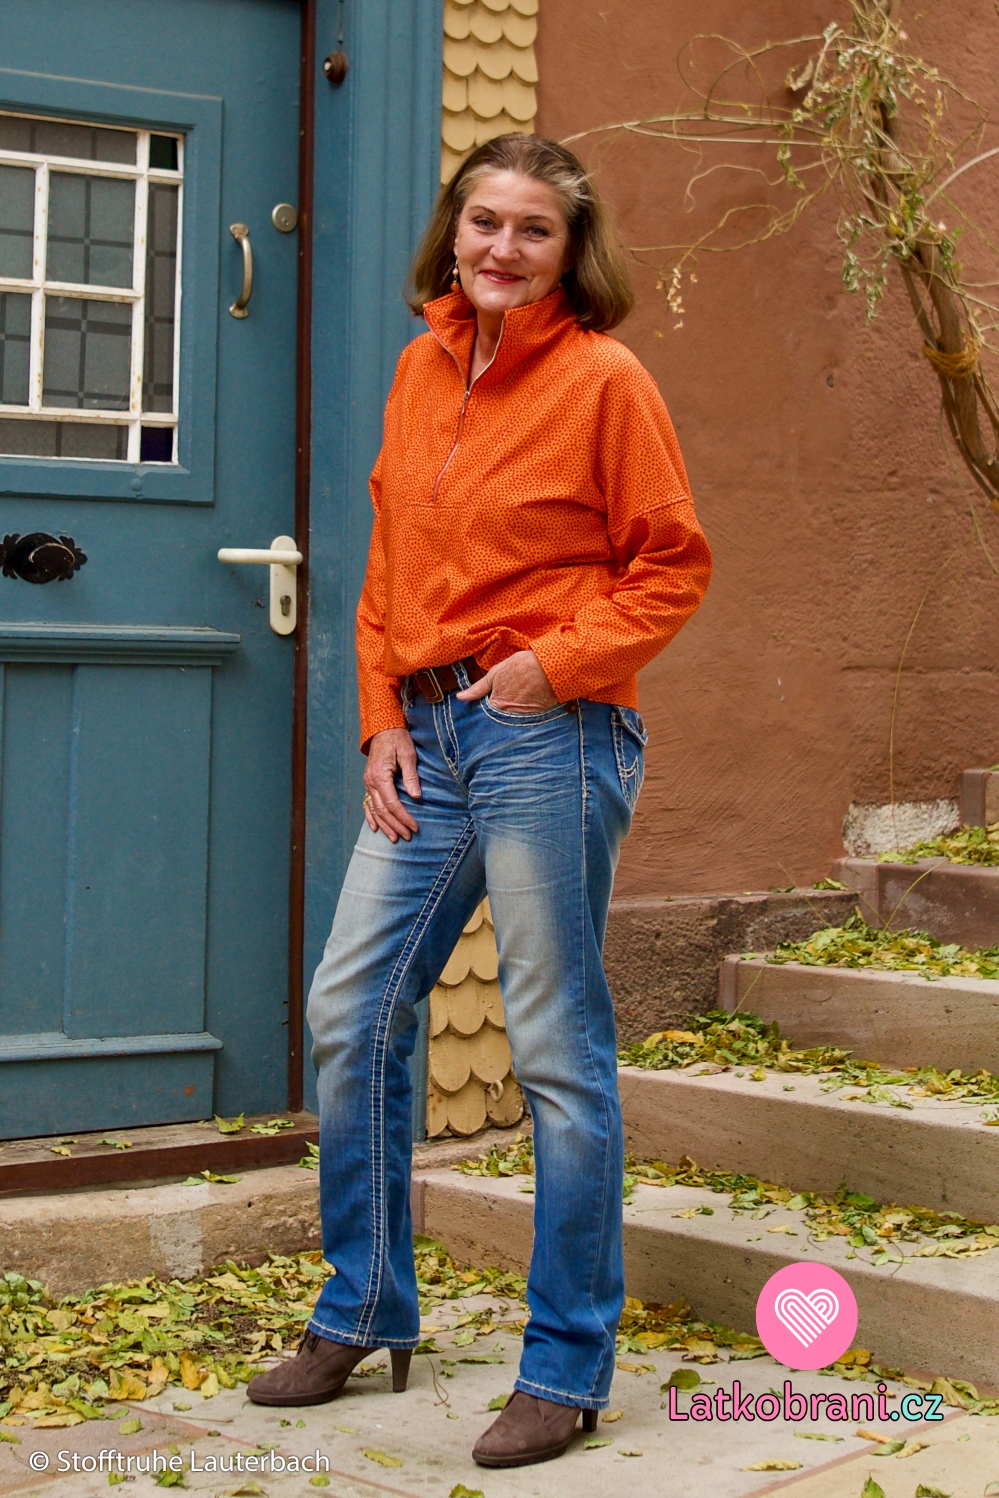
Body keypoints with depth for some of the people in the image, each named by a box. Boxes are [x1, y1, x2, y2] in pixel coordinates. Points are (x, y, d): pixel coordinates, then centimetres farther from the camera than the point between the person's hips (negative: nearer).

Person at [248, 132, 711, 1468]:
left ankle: (566, 1369, 12)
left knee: (559, 1050, -1)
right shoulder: (420, 371, 12)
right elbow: (391, 565, 16)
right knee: (352, 1014, 9)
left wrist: (561, 661, -15)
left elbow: (674, 562, -4)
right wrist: (385, 724, 7)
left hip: (550, 737, -7)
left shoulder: (602, 379, -5)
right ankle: (366, 1313, 27)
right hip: (429, 735, 7)